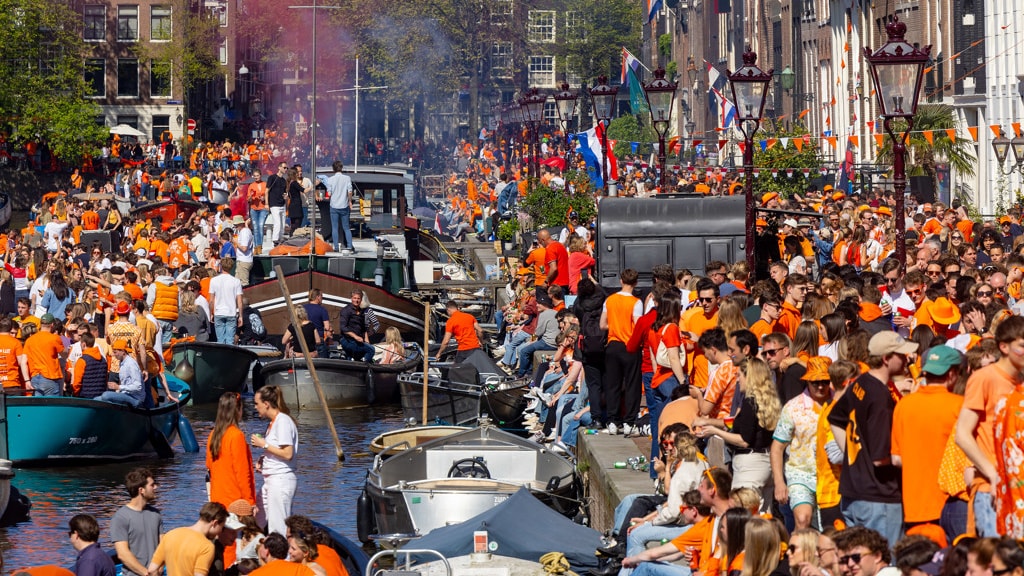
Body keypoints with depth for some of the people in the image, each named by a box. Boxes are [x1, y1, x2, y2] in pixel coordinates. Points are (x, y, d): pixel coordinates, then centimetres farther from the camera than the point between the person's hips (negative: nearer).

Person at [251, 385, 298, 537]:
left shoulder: (283, 421, -14)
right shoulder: (273, 422, 16)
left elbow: (287, 454, -20)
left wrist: (264, 444, -13)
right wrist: (263, 460, 8)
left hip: (281, 480, -10)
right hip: (270, 481, 10)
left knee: (278, 529, -8)